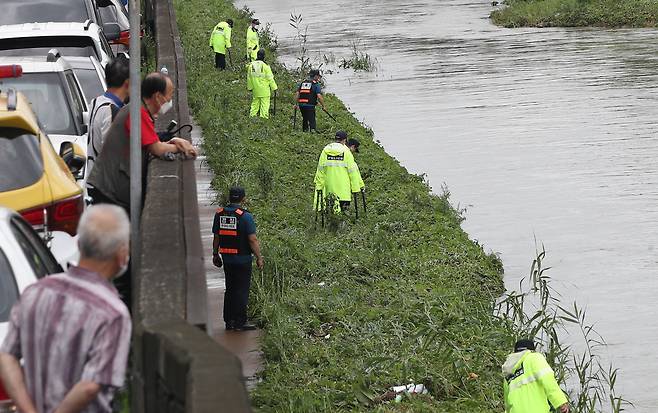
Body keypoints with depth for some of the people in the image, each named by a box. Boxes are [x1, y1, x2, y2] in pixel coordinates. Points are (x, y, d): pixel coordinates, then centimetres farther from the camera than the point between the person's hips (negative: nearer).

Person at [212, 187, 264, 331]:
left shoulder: (219, 214, 2)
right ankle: (240, 322, 2)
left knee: (230, 289, 15)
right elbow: (252, 240, -15)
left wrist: (215, 254, 19)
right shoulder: (245, 216, -14)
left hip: (227, 258, 5)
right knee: (242, 291, 1)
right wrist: (259, 258, -7)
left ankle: (229, 321, 19)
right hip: (242, 259, -5)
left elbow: (216, 237, 9)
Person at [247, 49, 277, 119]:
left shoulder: (251, 65, -1)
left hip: (255, 89, 5)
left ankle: (252, 115, 22)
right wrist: (274, 87, -1)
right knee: (265, 103, 3)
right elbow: (270, 78, -12)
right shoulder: (265, 66, -17)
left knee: (255, 102, 18)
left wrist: (250, 87, 20)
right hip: (264, 90, -5)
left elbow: (249, 78, 8)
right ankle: (264, 116, 4)